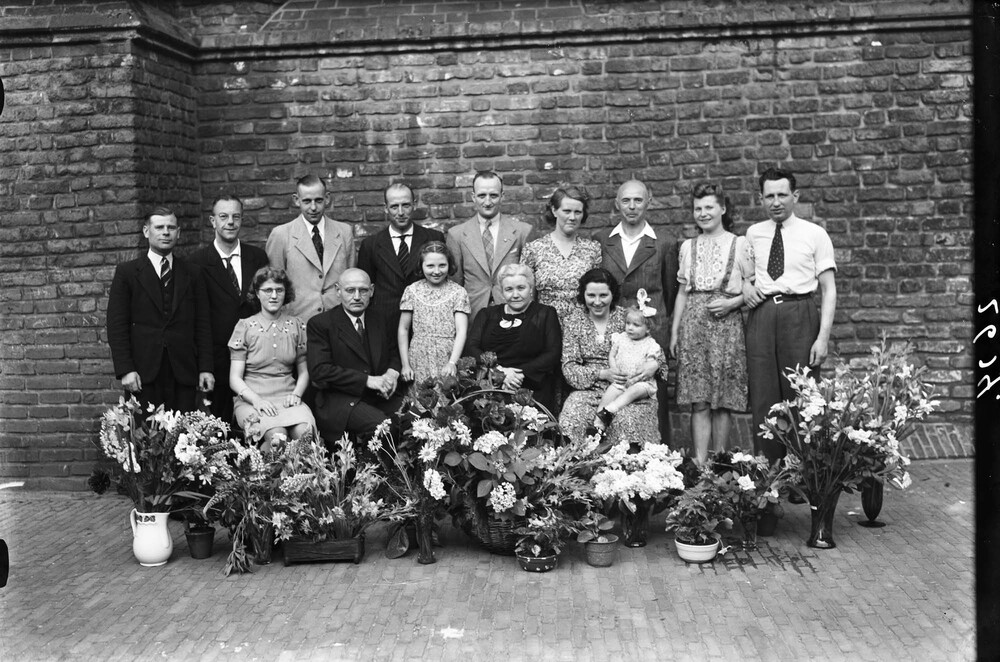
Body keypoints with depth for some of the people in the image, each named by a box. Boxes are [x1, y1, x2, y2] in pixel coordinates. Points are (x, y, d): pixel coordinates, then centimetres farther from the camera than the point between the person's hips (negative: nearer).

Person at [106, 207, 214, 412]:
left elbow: (202, 324, 10)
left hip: (183, 372, 2)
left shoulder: (193, 273, 12)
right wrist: (125, 370, -9)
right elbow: (117, 326, 1)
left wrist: (205, 368, 2)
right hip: (143, 374, -1)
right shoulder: (126, 272, 6)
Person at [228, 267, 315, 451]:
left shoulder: (296, 326, 11)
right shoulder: (245, 327, 4)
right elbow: (235, 379, 1)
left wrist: (296, 394, -3)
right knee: (277, 436, -33)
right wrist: (256, 400, -17)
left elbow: (303, 372, 18)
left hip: (287, 399, 2)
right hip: (251, 399, -2)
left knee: (305, 432, -31)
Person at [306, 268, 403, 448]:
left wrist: (392, 373, 2)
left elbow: (394, 353, 28)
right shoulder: (320, 324, -1)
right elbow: (319, 371, -11)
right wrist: (367, 380, -16)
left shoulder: (379, 320, 17)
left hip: (381, 396, 5)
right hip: (341, 400, -5)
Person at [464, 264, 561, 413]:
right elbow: (471, 348, 6)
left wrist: (521, 373, -12)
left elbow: (553, 354, 2)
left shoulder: (545, 314, 12)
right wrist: (499, 371, -11)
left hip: (530, 390, -1)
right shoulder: (487, 314, 19)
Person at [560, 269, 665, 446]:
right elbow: (569, 367, -1)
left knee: (627, 421, -32)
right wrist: (603, 374, -16)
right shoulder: (574, 320, 6)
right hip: (589, 389, 1)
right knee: (572, 418, -30)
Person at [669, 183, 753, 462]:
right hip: (693, 324, 2)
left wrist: (732, 302, -12)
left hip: (726, 323, -2)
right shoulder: (688, 246, 12)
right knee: (698, 401, -2)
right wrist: (674, 331, 11)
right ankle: (699, 462, 0)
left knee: (723, 400, 0)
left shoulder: (739, 244, 3)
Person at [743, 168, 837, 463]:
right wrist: (745, 285, 4)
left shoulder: (814, 234, 2)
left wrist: (823, 337, -10)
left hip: (799, 315, -3)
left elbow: (829, 290, -1)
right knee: (763, 399, 3)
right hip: (761, 316, 3)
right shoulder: (753, 234, 12)